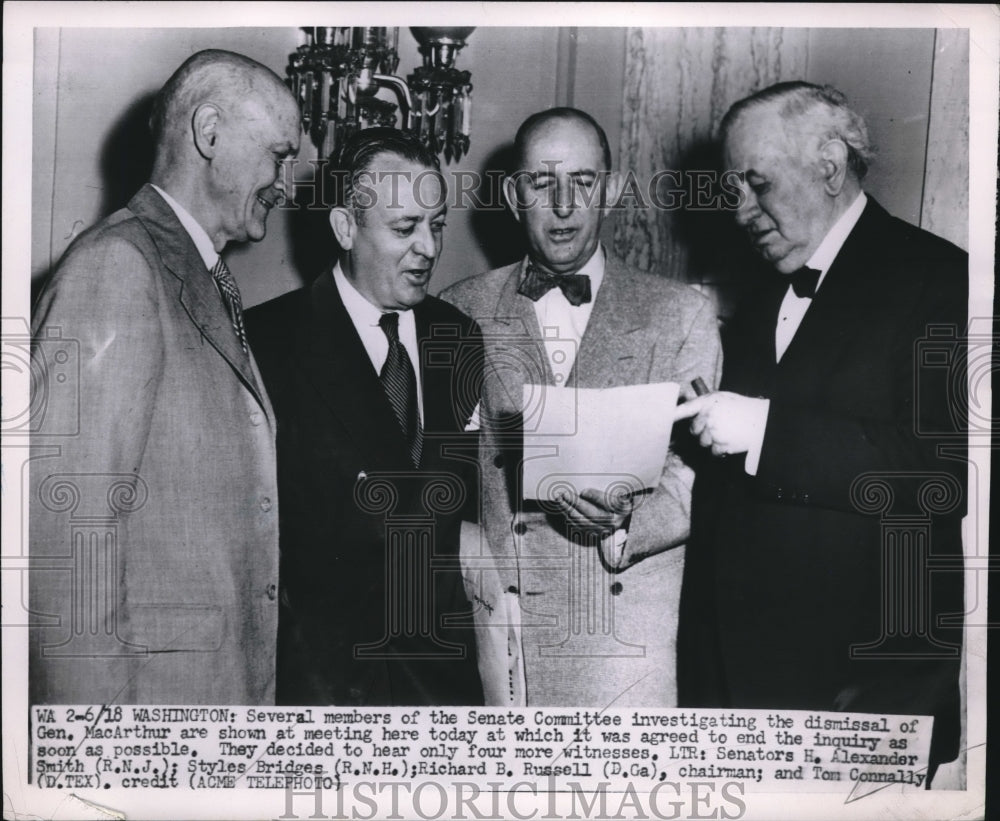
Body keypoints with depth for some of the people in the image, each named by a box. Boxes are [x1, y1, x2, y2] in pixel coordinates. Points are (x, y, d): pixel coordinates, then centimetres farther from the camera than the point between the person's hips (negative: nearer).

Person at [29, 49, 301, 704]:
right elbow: (69, 515, -20)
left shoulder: (210, 282, 15)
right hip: (152, 681, -8)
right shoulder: (117, 263, -13)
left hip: (232, 675, 8)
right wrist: (99, 709, -21)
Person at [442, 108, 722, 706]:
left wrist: (626, 522, -20)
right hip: (488, 629, 1)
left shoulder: (682, 315, 4)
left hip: (624, 638, -1)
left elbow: (692, 485, -1)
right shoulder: (461, 313, 7)